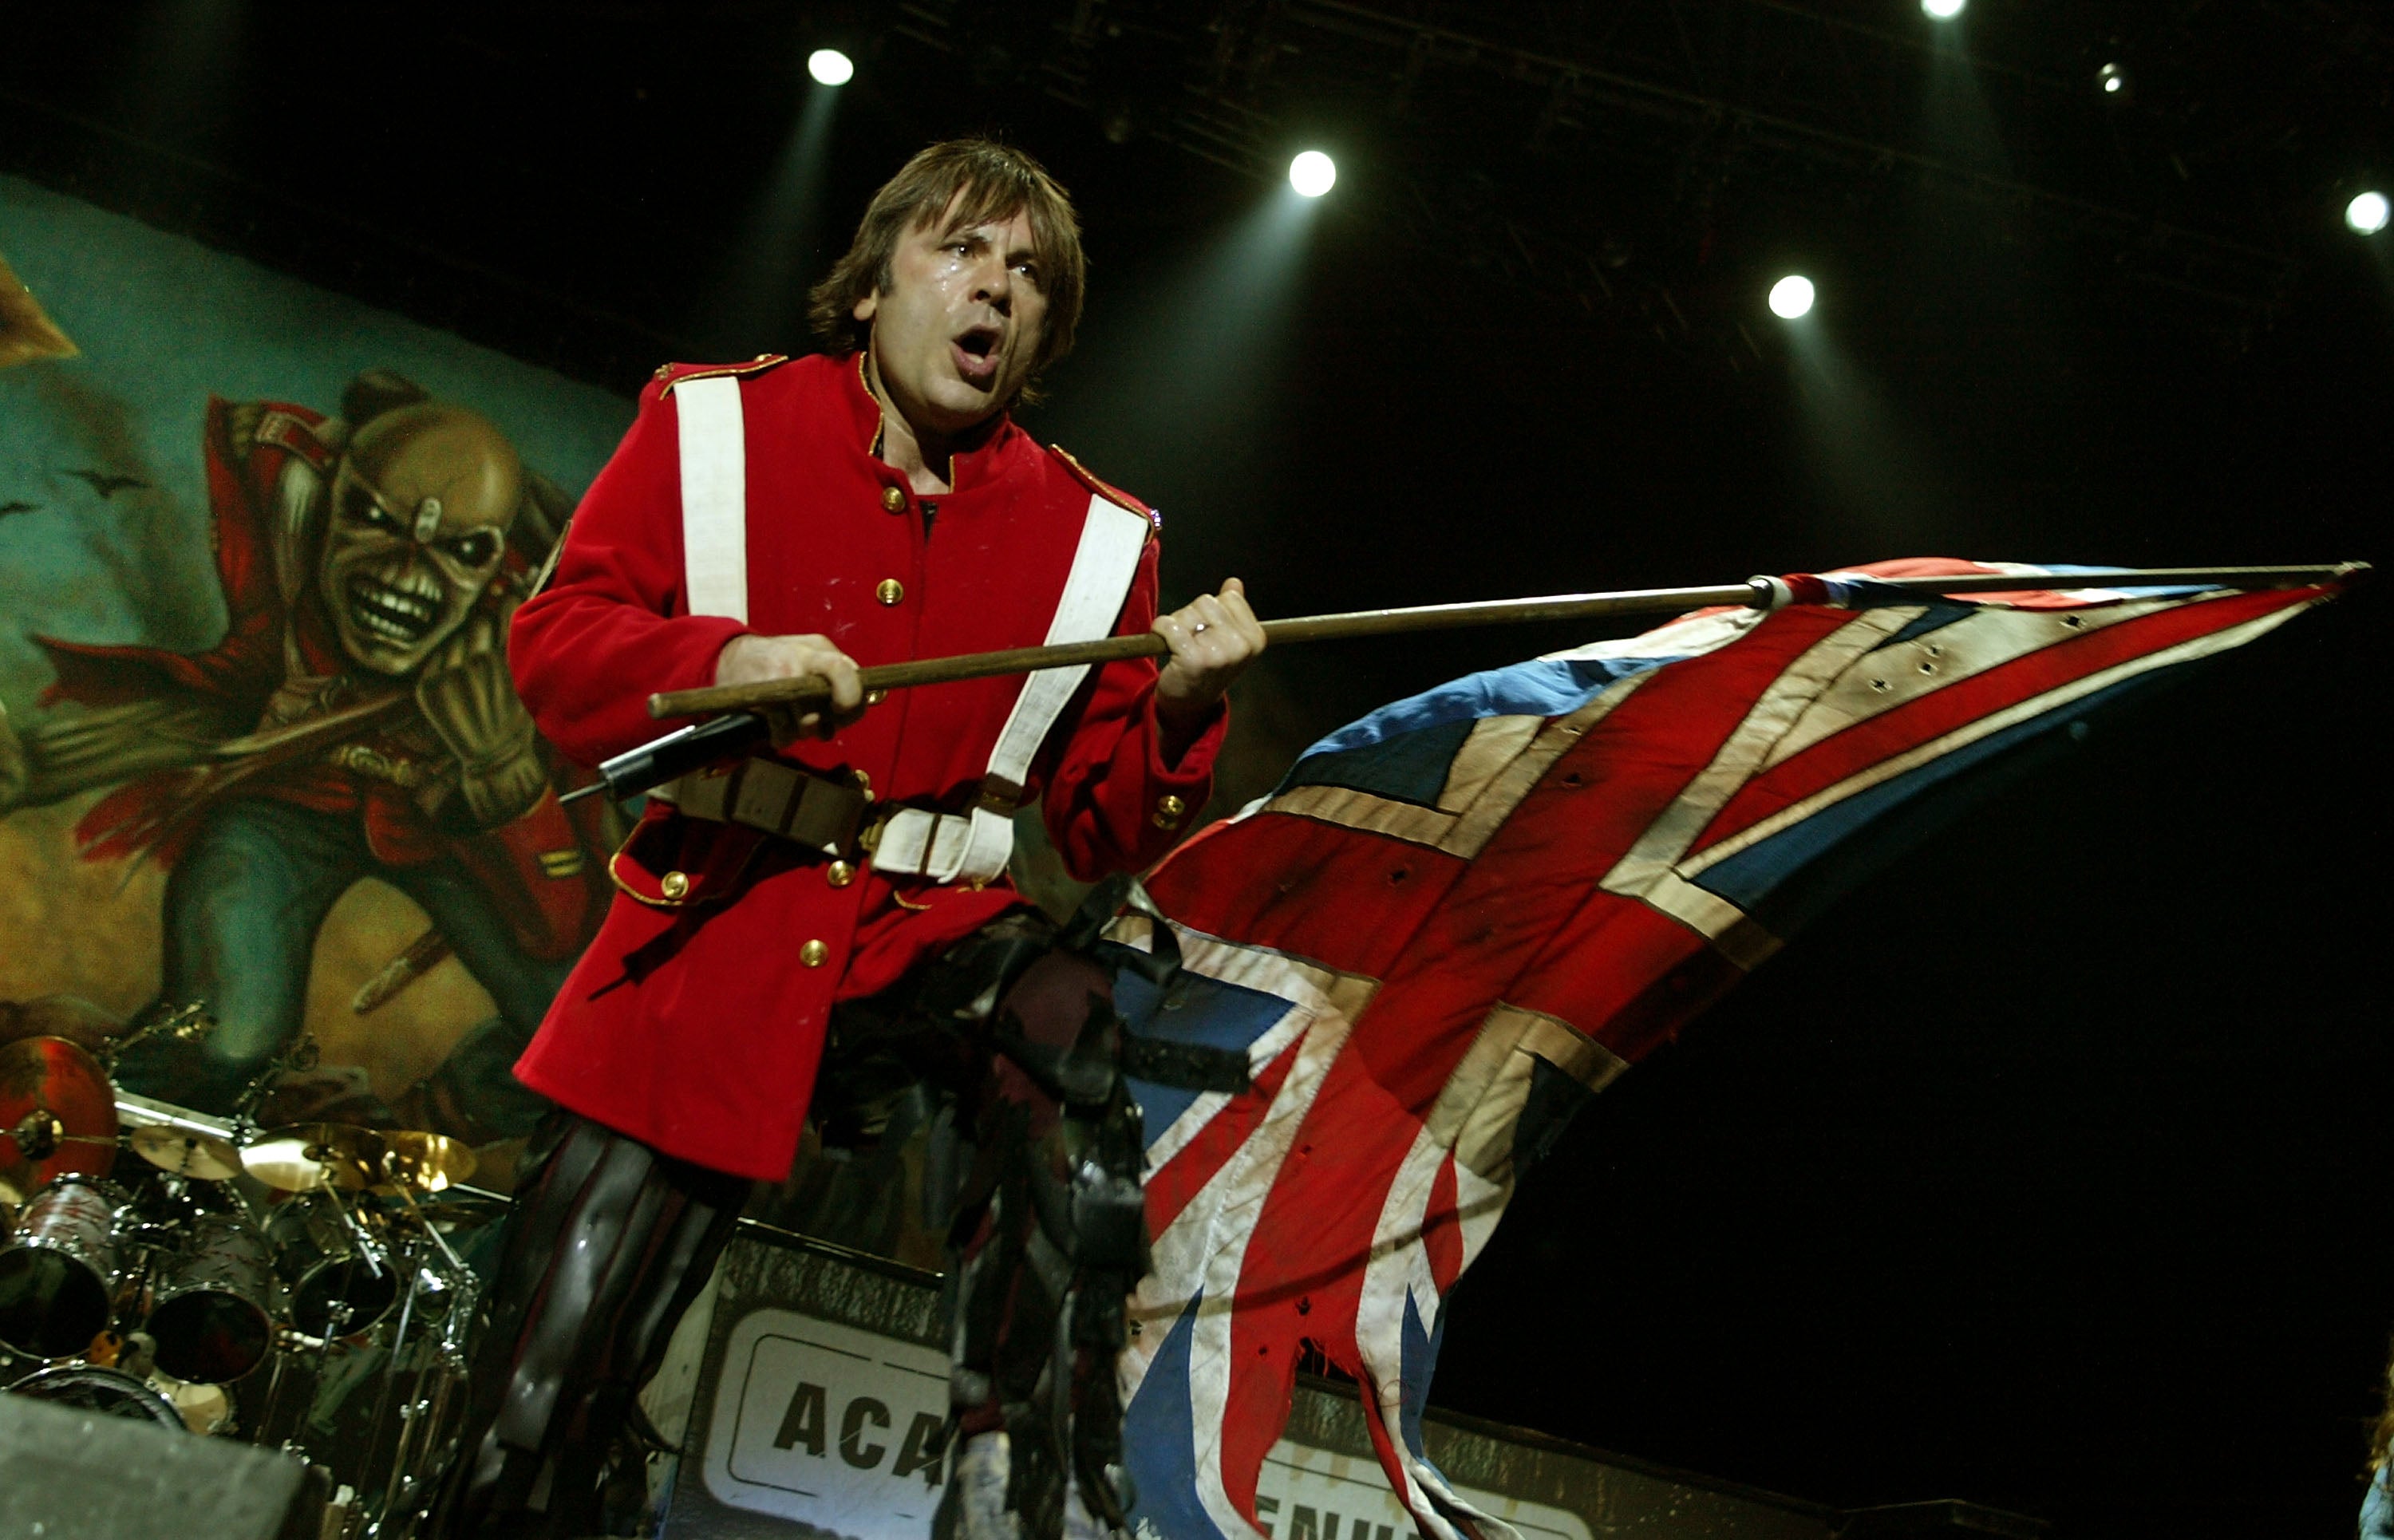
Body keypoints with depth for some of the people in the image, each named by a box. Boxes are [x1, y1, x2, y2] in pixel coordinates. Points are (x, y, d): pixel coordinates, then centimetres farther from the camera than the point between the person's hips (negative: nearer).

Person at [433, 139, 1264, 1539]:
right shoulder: (714, 425, 4)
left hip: (925, 935, 1)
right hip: (709, 943, 0)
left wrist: (1177, 710, -16)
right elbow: (556, 639, 0)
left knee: (1064, 1027, -35)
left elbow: (1109, 828, 5)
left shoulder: (1090, 533, 5)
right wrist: (719, 664, -19)